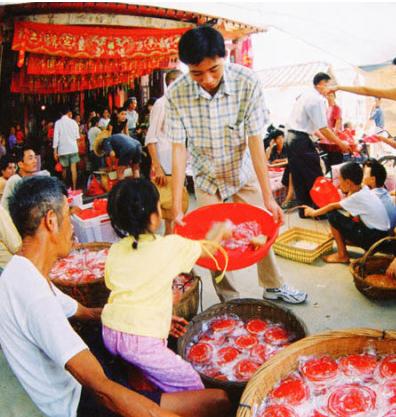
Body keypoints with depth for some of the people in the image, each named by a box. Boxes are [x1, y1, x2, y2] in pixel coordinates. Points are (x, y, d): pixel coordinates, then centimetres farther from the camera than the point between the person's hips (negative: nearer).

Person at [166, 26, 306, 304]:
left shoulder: (247, 82, -23)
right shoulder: (177, 94, -22)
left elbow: (255, 141, -22)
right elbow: (178, 148, -19)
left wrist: (268, 197, -22)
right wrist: (177, 207, -23)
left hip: (244, 171, 0)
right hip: (207, 177, 0)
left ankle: (274, 287, 32)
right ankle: (229, 300, 22)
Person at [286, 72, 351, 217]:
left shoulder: (306, 95, 15)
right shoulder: (317, 99, -13)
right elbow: (323, 129, -15)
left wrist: (325, 138, 22)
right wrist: (341, 144, -5)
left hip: (291, 138, 9)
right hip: (301, 141, -9)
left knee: (298, 177, 12)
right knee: (315, 177, 1)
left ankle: (304, 209, 20)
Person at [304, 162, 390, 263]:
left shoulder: (357, 198, -19)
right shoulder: (364, 190, 2)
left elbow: (333, 207, -6)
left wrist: (314, 213, 5)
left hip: (374, 239, -9)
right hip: (382, 235, 9)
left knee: (333, 216, -10)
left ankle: (342, 255, 3)